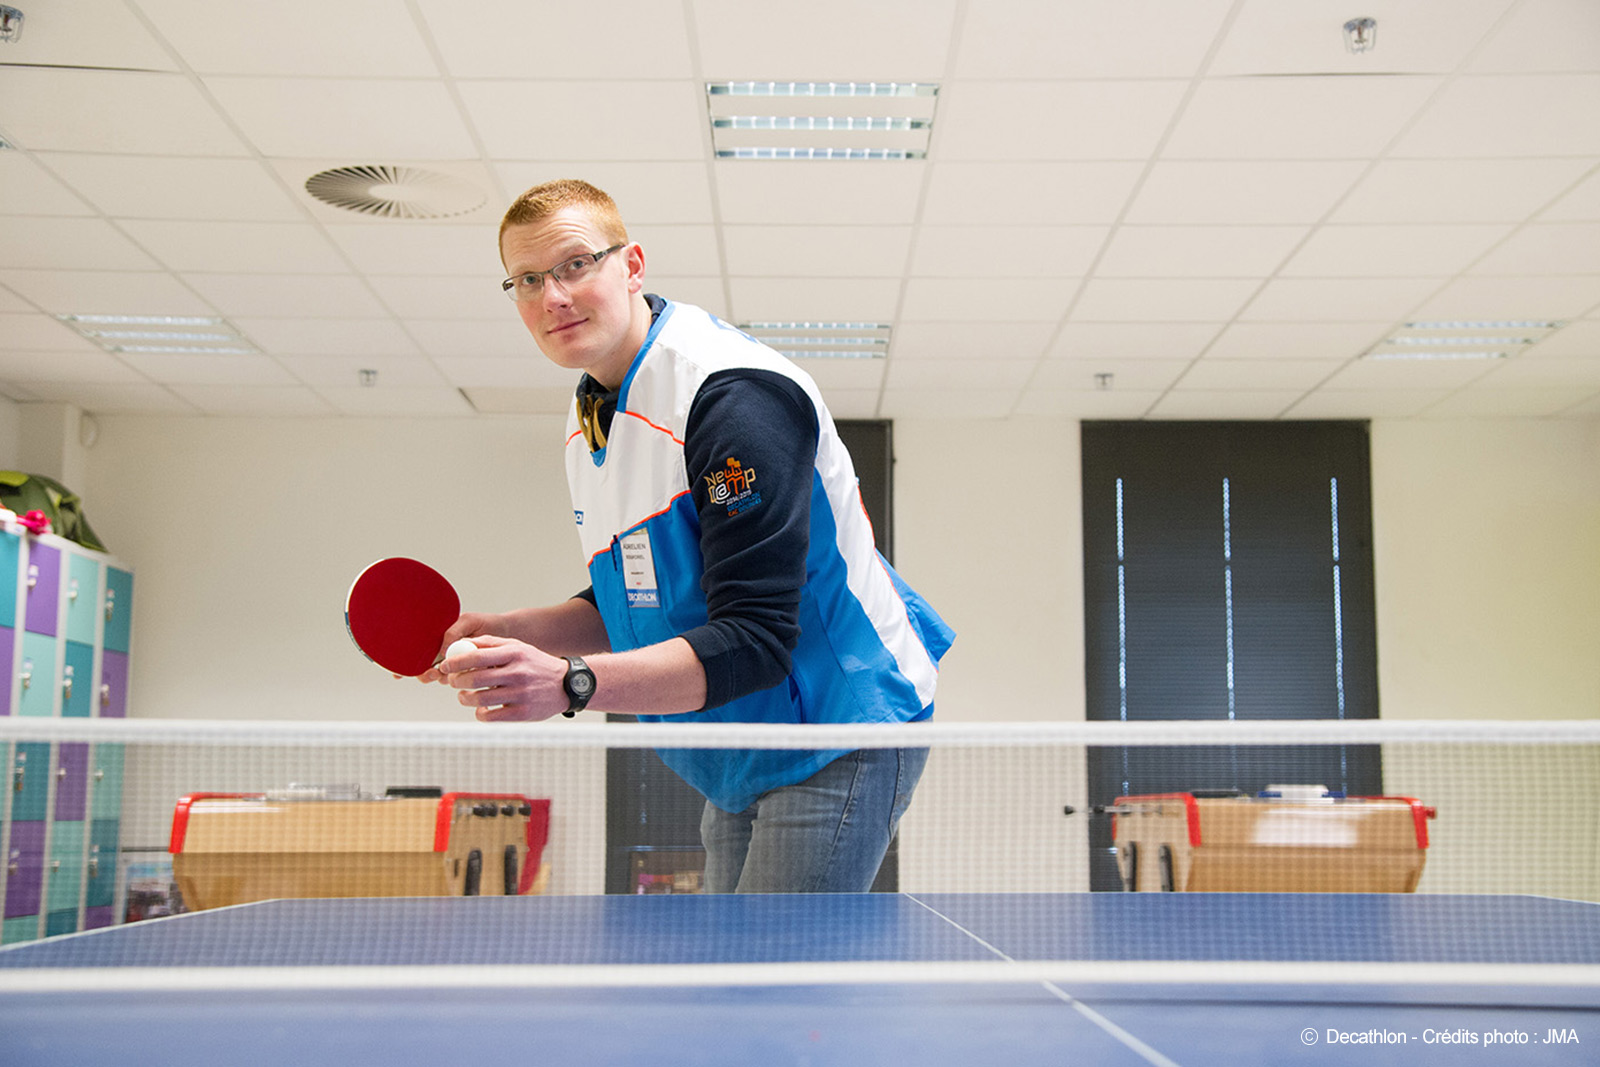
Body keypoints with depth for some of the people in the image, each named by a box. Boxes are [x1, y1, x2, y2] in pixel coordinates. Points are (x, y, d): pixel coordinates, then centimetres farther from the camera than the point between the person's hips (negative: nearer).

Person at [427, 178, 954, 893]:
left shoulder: (733, 396, -23)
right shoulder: (588, 419, 7)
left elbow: (755, 640, -30)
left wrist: (571, 683, -39)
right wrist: (512, 634, -3)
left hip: (839, 733, -9)